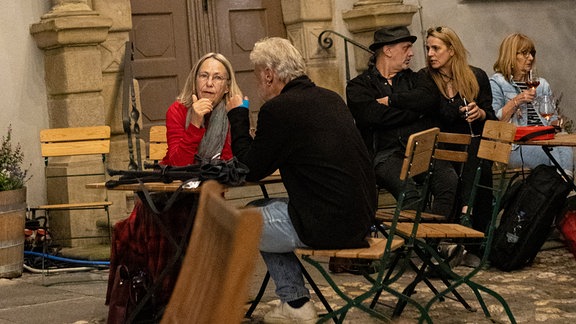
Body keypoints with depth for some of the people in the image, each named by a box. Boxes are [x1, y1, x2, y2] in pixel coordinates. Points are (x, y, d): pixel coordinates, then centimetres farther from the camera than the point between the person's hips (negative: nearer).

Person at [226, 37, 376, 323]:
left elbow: (250, 171, -3)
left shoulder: (278, 109, -14)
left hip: (329, 225, -9)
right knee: (267, 212, 26)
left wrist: (237, 117, 8)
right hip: (361, 218, 9)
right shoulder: (330, 98, 12)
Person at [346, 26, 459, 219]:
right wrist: (416, 110, 1)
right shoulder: (358, 86, 11)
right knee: (408, 190, -34)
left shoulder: (412, 78, 25)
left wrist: (391, 100, -2)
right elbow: (376, 116, -9)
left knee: (449, 181, -27)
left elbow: (429, 98, 2)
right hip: (387, 154, -4)